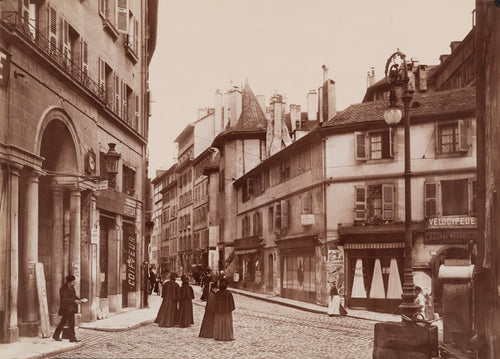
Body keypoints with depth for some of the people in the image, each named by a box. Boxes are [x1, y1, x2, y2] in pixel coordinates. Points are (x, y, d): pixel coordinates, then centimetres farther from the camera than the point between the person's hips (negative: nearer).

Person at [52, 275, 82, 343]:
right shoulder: (63, 289, -18)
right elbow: (64, 300, -22)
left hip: (71, 308, 9)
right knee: (71, 323, -6)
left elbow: (74, 296, 17)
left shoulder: (71, 287, 9)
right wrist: (74, 301, -25)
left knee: (63, 322, 15)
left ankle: (56, 335, 26)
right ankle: (72, 338, 0)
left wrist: (79, 299, -2)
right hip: (66, 308, -9)